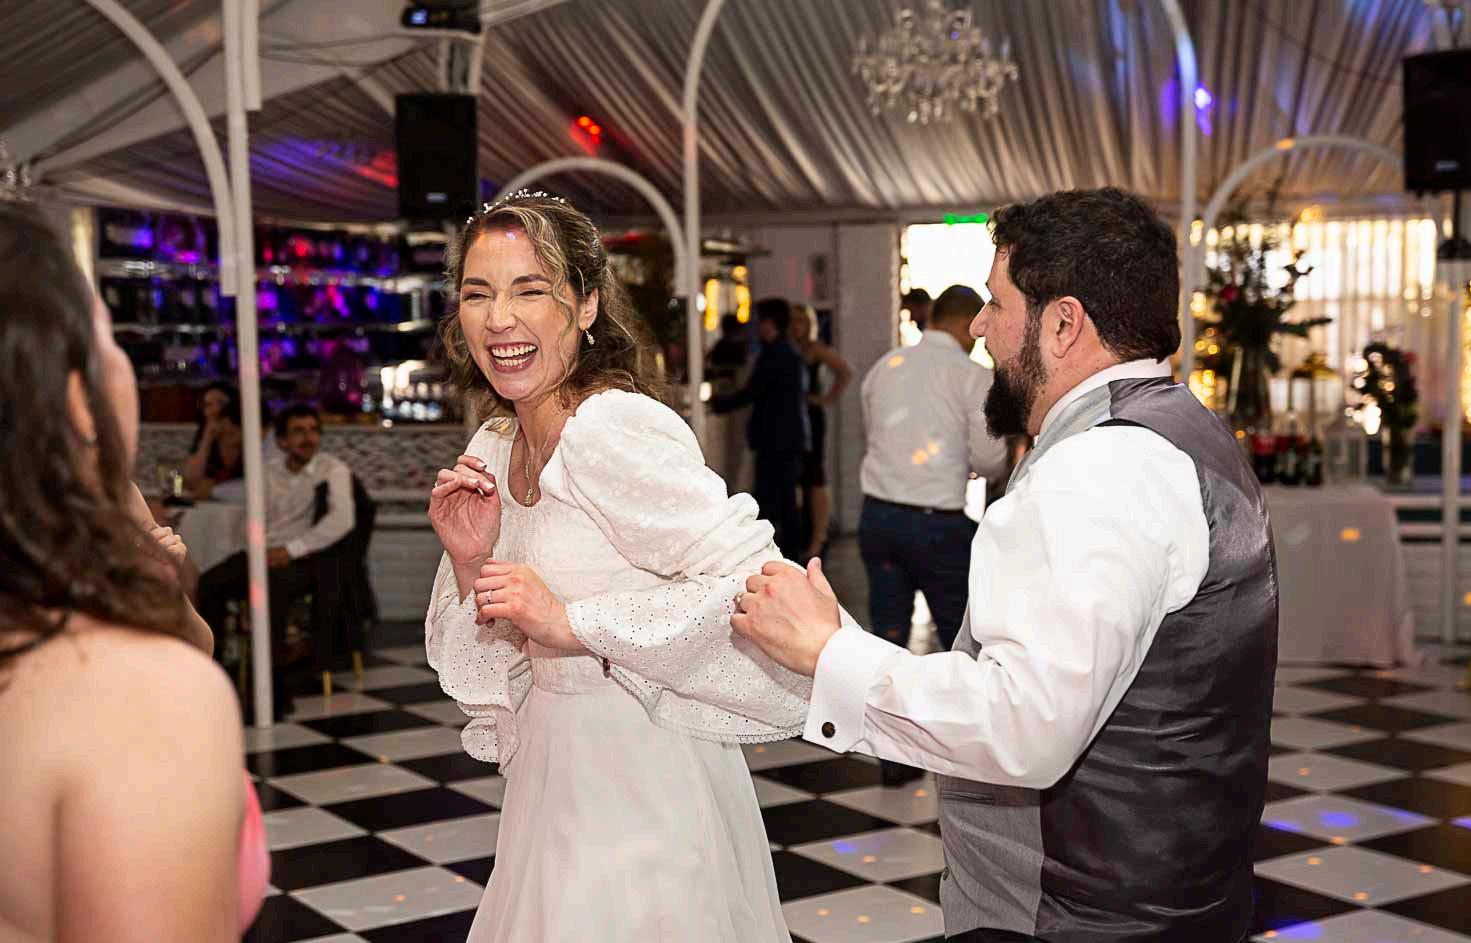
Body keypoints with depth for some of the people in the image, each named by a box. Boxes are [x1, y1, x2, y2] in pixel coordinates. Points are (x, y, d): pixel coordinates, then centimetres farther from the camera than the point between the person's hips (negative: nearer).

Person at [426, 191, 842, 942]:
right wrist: (468, 563, -11)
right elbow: (485, 675, 8)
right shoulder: (493, 449, 4)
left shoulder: (617, 429, -20)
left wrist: (573, 622, -24)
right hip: (553, 790, 8)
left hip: (647, 797, -7)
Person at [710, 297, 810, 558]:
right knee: (786, 501, 13)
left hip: (775, 441, -10)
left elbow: (750, 394, -13)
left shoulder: (773, 355, -13)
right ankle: (792, 553, 16)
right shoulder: (793, 354, 16)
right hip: (793, 439, 10)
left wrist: (718, 403, 2)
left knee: (766, 504, -9)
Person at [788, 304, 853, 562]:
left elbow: (845, 371, -12)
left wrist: (829, 398, -10)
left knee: (814, 478, -5)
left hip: (810, 417, -7)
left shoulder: (814, 349, -5)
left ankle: (817, 540, -4)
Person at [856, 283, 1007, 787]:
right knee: (960, 639, 10)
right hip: (937, 522, -5)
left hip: (878, 513, 5)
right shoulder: (972, 376, -7)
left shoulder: (884, 366, 8)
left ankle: (893, 756, 17)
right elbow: (991, 461, -7)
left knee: (888, 637, 11)